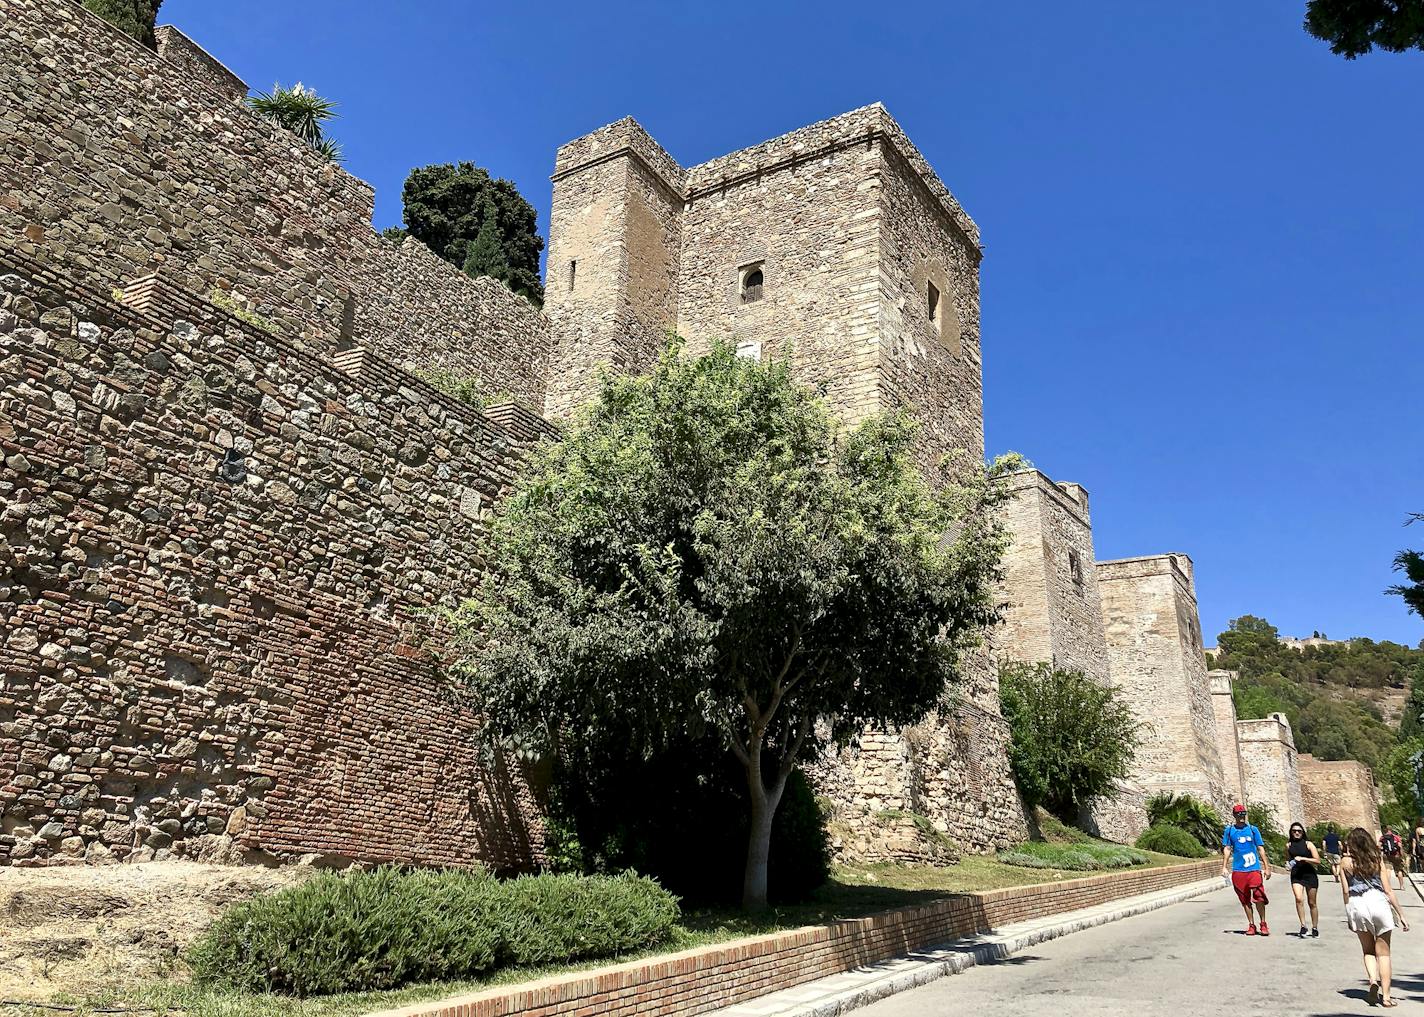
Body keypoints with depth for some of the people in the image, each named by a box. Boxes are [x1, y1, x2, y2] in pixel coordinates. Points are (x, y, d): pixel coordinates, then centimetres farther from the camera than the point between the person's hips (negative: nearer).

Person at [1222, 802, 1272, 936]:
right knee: (1245, 899, 6)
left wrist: (1267, 867, 5)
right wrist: (1224, 867, 1)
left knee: (1259, 897, -8)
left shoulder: (1253, 829, 7)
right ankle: (1251, 925, 16)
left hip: (1254, 868, -1)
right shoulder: (1229, 830, 7)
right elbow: (1227, 849, 7)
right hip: (1238, 870, 1)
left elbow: (1261, 848, 9)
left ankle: (1263, 924, 8)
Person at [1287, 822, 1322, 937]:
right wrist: (1288, 864, 0)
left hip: (1310, 875, -1)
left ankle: (1315, 928, 24)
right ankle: (1303, 926, -16)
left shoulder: (1308, 844, -2)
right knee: (1299, 899, -20)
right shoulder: (1288, 845, 6)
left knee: (1312, 903, 9)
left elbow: (1317, 860, -7)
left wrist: (1303, 858, -16)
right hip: (1296, 876, 1)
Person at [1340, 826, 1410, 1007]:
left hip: (1356, 905, 0)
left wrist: (1349, 915, 12)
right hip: (1378, 903, 0)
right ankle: (1385, 995, 5)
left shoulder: (1346, 861, 3)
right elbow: (1388, 891, 1)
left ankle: (1373, 979, -6)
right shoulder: (1377, 860, 3)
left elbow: (1345, 890, 2)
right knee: (1383, 953, 10)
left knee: (1368, 950, 18)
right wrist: (1401, 915, 9)